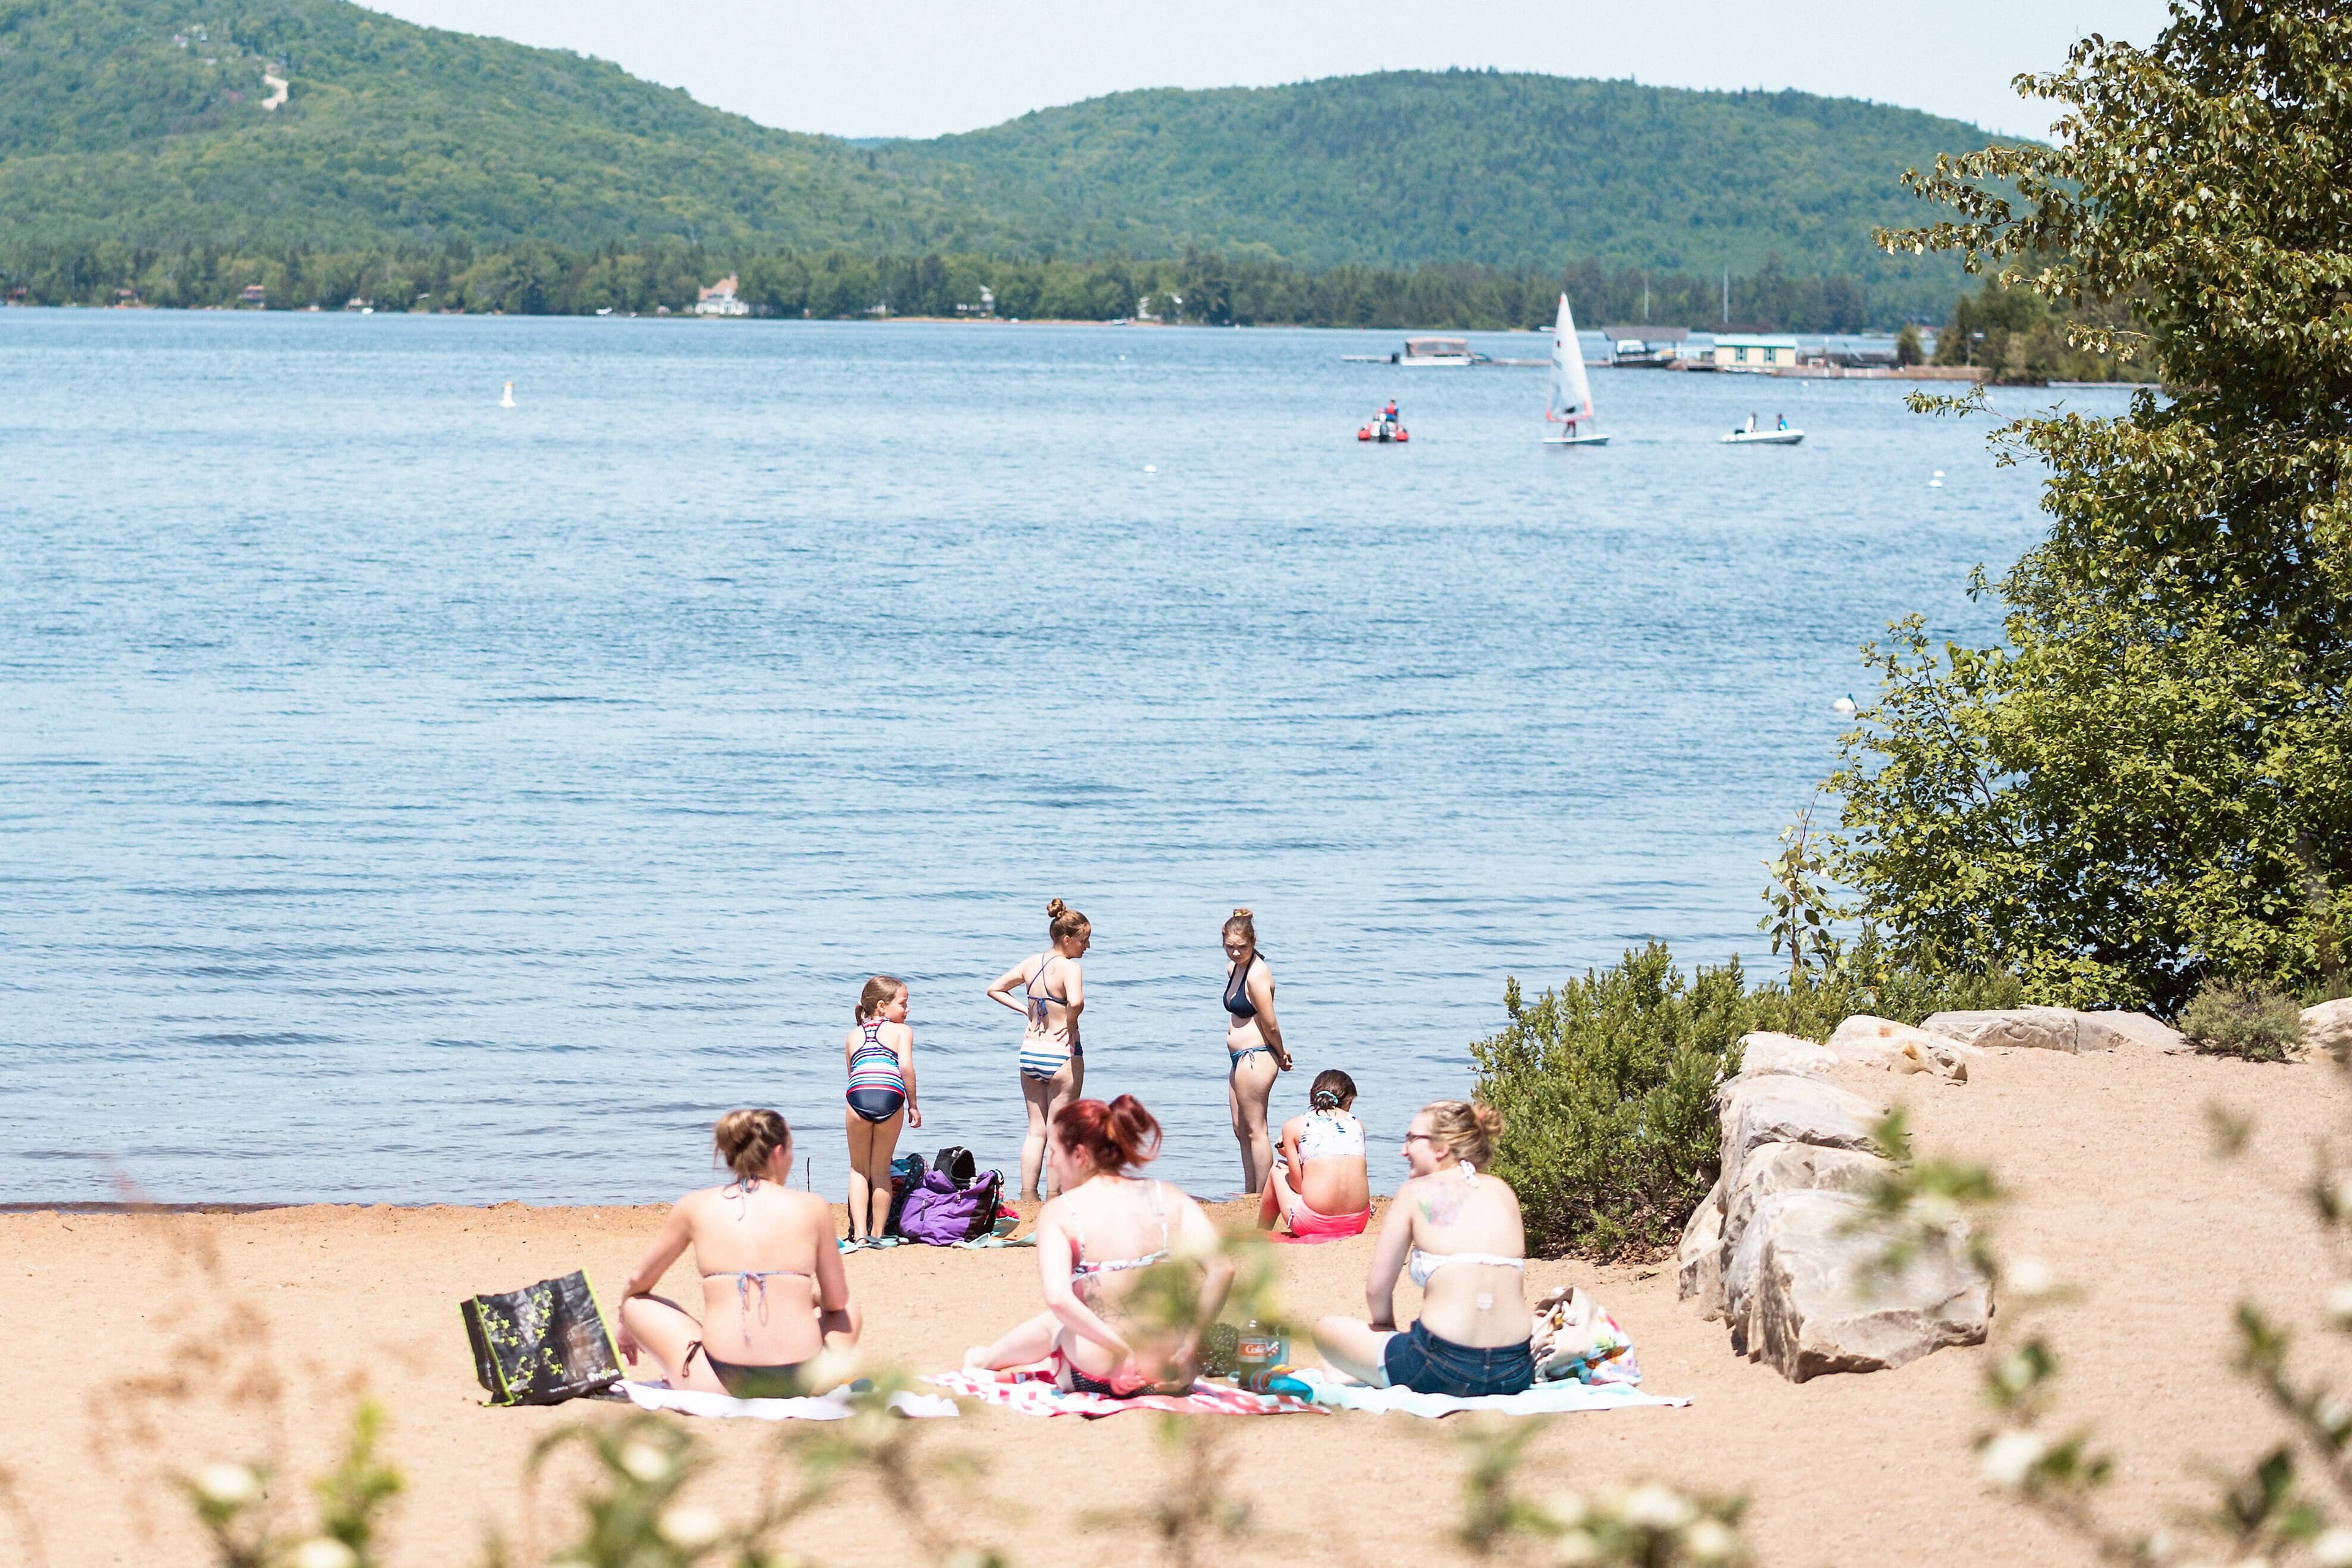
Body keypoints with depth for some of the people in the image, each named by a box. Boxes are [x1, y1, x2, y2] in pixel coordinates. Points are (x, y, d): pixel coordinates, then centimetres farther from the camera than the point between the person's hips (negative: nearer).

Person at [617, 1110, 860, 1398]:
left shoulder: (696, 1205, 7)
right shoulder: (812, 1207, 5)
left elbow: (638, 1282, 19)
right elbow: (836, 1301, 16)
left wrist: (626, 1330, 40)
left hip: (724, 1382, -1)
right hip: (804, 1382, 1)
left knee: (637, 1304, 23)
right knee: (848, 1313, 35)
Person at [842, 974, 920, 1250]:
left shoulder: (852, 1036, 28)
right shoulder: (901, 1031, 16)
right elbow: (906, 1067, 2)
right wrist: (913, 1105, 9)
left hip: (858, 1095, 2)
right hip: (890, 1096, -2)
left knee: (859, 1170, 15)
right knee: (881, 1170, 13)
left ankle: (859, 1235, 7)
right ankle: (877, 1234, 19)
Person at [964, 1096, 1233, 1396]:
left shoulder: (1059, 1212, -7)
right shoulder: (1168, 1198, 1)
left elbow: (1058, 1299, -23)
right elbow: (1222, 1267, -12)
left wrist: (1119, 1351, -19)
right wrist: (1191, 1346, -6)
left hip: (1097, 1380, -3)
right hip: (1174, 1380, 3)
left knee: (1052, 1323, 34)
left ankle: (985, 1360, 62)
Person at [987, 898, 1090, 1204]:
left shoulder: (1031, 963, 4)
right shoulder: (1069, 968, -17)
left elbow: (994, 989, 13)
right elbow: (1076, 1002, -36)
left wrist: (1026, 1010, 9)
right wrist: (1070, 1023, -16)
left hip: (1030, 1052, 6)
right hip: (1061, 1053, -6)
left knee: (1036, 1130, 15)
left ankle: (1028, 1194, 15)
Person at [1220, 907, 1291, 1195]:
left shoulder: (1257, 975, -20)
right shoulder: (1233, 968, 10)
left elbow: (1270, 1026, -19)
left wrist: (1280, 1053, -2)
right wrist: (1280, 1053, 14)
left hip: (1256, 1058, -10)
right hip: (1239, 1058, 10)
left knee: (1255, 1131, -4)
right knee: (1241, 1130, 17)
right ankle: (1250, 1193, 25)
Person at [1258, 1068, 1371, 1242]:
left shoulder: (1294, 1125, 3)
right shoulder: (1357, 1124, 12)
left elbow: (1297, 1185, 1)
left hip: (1314, 1223, -3)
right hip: (1358, 1222, 3)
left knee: (1278, 1169, 28)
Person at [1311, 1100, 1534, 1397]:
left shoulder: (1417, 1192, 2)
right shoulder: (1502, 1191, 13)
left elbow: (1377, 1289, 4)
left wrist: (1386, 1326, 25)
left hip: (1444, 1367, -3)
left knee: (1326, 1331, 20)